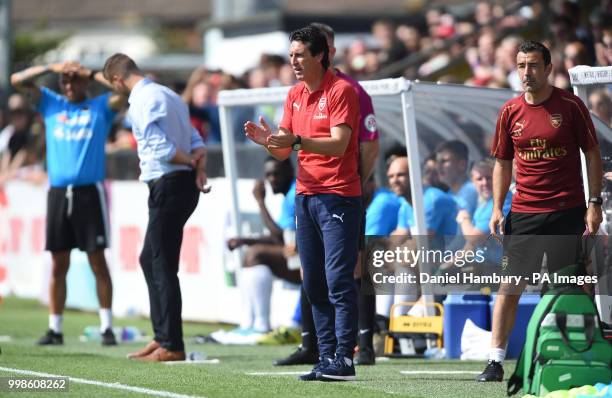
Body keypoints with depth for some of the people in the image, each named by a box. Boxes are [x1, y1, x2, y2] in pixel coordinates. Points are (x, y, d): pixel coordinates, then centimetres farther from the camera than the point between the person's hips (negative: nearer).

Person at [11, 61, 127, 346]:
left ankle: (106, 327, -2)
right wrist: (52, 68, 0)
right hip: (58, 192, 3)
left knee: (98, 261, -3)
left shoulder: (101, 107, 8)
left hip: (89, 192, -3)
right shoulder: (50, 104, 15)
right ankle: (55, 328, 8)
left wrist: (91, 74, -3)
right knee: (58, 264, 4)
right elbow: (17, 80, 10)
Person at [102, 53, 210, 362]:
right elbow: (195, 141, 14)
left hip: (167, 184, -10)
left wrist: (191, 162, -4)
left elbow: (160, 148, -19)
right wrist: (200, 168, 0)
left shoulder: (141, 101, -12)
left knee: (163, 266, -5)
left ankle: (172, 346, -4)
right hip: (185, 184, 10)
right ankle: (162, 336, 19)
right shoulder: (168, 95, 18)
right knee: (150, 260, 16)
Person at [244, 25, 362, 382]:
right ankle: (326, 358, 9)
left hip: (338, 195, -8)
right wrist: (267, 139, -7)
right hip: (305, 195, 8)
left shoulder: (341, 90, -8)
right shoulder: (295, 95, 15)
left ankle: (344, 358, -10)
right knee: (314, 283, 6)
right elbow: (284, 151, 14)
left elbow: (339, 143, -18)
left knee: (338, 279, -10)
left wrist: (296, 141, -29)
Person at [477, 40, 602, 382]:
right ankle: (496, 360, -1)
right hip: (523, 211, 2)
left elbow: (593, 154, 1)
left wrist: (595, 203, -6)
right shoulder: (510, 112, 6)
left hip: (567, 211, -2)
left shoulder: (570, 106, -3)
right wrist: (497, 209, 3)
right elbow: (503, 163, 13)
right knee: (509, 286, -3)